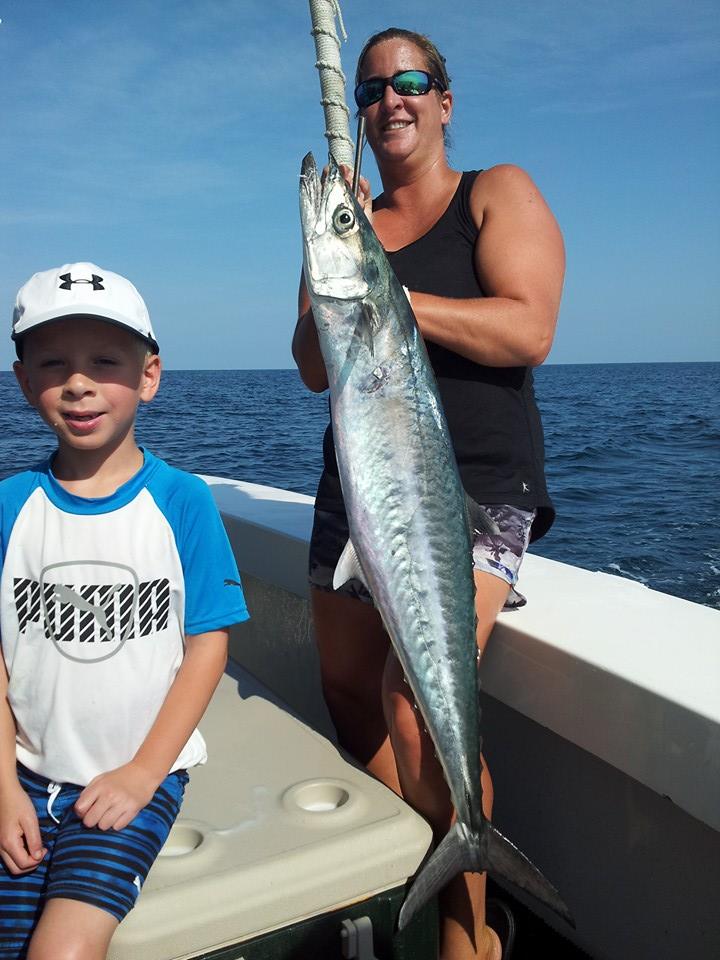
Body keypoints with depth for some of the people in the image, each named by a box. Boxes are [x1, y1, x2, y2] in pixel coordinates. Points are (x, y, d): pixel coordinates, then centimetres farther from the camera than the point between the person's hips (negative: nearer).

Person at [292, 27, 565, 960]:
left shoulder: (499, 193, 4)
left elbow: (528, 331, -12)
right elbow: (314, 368, 7)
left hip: (474, 491, -5)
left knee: (417, 697, -21)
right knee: (350, 698, 7)